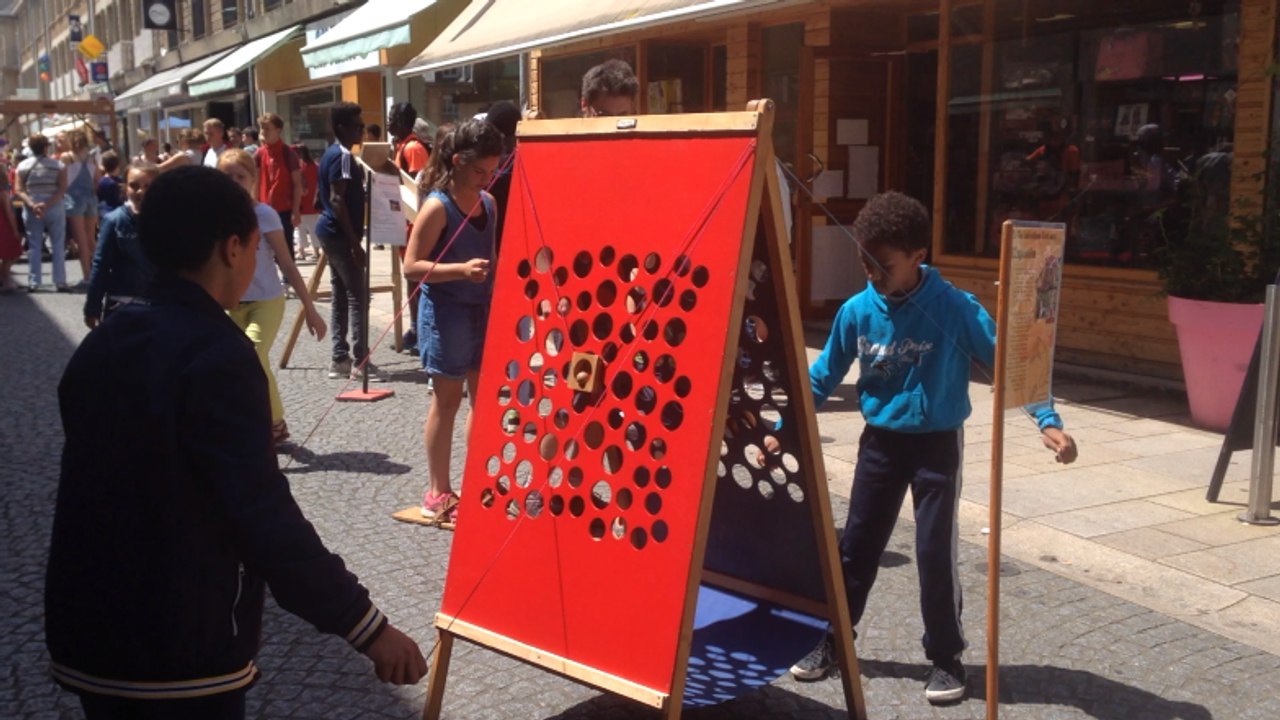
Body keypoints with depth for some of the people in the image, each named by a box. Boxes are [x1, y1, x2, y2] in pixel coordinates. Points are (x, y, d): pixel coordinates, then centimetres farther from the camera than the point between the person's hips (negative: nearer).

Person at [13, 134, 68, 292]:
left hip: (31, 210, 2)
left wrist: (32, 204, -14)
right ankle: (60, 282, -1)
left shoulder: (22, 166, 3)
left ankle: (33, 282, 4)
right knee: (58, 245, 3)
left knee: (34, 246, 6)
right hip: (54, 209, -2)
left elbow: (18, 190, -6)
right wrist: (47, 204, -16)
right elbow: (62, 189, -12)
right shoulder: (58, 165, -1)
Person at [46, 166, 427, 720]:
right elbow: (264, 516, -25)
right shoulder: (214, 354, -20)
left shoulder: (103, 343, 5)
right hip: (180, 648, -7)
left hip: (88, 633, 8)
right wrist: (368, 627, -22)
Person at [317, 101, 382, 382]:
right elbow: (337, 200, -21)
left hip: (330, 231, 10)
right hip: (340, 234, -10)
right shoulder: (343, 156, -15)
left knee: (341, 296, 11)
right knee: (358, 296, -9)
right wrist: (355, 242, -22)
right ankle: (360, 362, -8)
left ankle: (340, 359, 13)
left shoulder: (332, 153, 15)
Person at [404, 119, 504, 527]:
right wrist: (460, 270, -29)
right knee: (448, 400, 2)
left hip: (483, 310, 7)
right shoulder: (437, 206, -15)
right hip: (446, 312, -7)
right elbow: (411, 267, -18)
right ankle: (438, 494, 14)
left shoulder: (488, 203, 7)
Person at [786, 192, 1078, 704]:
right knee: (857, 544, 10)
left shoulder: (956, 309, -19)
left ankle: (946, 657, 18)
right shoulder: (856, 311, -9)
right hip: (880, 443, 3)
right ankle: (832, 639, 27)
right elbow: (822, 378, 2)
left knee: (935, 551, -2)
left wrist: (1047, 422, -24)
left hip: (938, 444, -3)